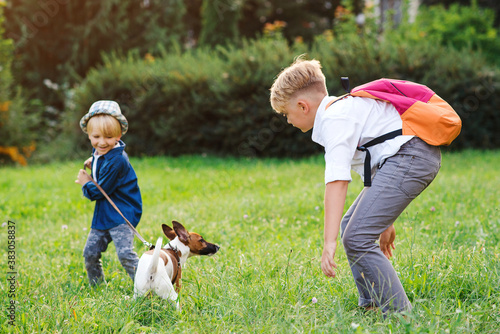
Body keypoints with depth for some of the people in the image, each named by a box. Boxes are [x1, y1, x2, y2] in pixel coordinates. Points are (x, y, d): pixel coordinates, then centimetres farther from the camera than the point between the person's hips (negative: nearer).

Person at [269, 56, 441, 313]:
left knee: (356, 238, -14)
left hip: (409, 157, -11)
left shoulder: (334, 119, -11)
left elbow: (337, 181, -23)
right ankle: (371, 306, 20)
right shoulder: (345, 109, 22)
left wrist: (329, 242, -29)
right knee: (350, 226, 17)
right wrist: (384, 221, 33)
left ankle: (400, 313, -10)